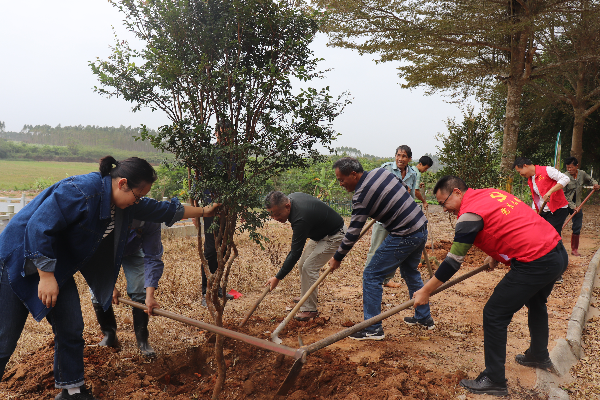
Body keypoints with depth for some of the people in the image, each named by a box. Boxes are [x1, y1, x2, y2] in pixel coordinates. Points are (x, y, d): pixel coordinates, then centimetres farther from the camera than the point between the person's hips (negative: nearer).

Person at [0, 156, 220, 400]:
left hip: (56, 267, 8)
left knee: (71, 331, 5)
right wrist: (46, 276, -25)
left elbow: (163, 210, 10)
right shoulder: (81, 191, -29)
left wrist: (203, 211, 16)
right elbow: (39, 226, -29)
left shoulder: (124, 204, -1)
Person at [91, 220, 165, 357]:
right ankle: (109, 336, 13)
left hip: (133, 253, 0)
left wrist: (150, 296, -37)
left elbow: (153, 259, -31)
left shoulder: (151, 221, -39)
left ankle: (143, 341, 2)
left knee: (139, 293, -12)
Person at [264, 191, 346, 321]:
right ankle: (309, 298, 27)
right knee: (302, 264, 11)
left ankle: (310, 309, -6)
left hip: (335, 236, -10)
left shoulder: (301, 219, -36)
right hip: (320, 233, 10)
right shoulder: (291, 198, -10)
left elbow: (295, 253, -32)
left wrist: (278, 278, -28)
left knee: (309, 267, -15)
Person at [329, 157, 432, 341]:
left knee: (371, 276, -1)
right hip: (421, 228, 9)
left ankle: (373, 329, 4)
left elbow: (353, 233, -13)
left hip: (403, 237, -9)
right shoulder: (381, 171, 4)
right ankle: (424, 318, 38)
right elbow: (405, 188, 20)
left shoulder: (361, 196, -18)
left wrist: (337, 258, -2)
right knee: (411, 272, 27)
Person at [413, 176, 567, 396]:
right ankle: (539, 356, 53)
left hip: (535, 264, -10)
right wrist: (496, 255, 34)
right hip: (559, 252, 10)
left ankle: (494, 381, 10)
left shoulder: (470, 214, -13)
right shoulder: (490, 193, 13)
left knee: (494, 315, 0)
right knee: (535, 303, 32)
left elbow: (453, 261, -11)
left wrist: (425, 292, -4)